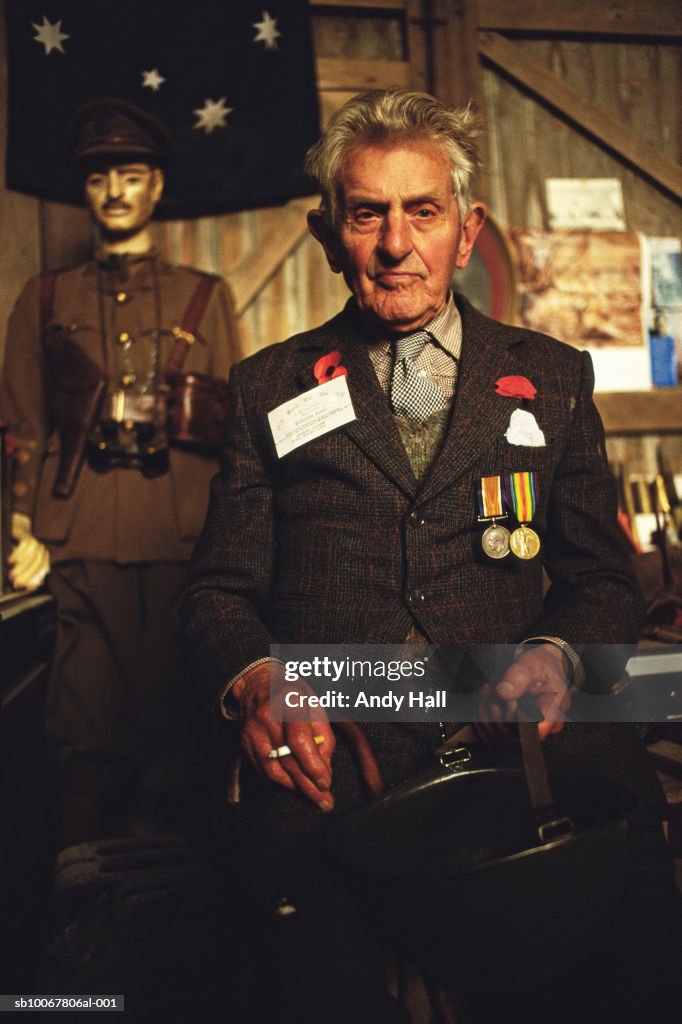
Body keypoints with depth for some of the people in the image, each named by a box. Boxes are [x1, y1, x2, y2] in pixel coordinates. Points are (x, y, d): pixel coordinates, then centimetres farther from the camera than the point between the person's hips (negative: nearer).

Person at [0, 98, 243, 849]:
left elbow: (235, 425, 13)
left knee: (171, 721, 1)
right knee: (84, 732, -3)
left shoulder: (205, 297, 18)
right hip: (78, 542, 0)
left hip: (183, 541, 0)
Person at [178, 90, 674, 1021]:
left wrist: (557, 654, -9)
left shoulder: (554, 379, 17)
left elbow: (600, 579, 15)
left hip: (511, 748, 2)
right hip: (327, 763, -1)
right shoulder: (269, 388, 16)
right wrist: (254, 677, -12)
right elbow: (221, 588, 12)